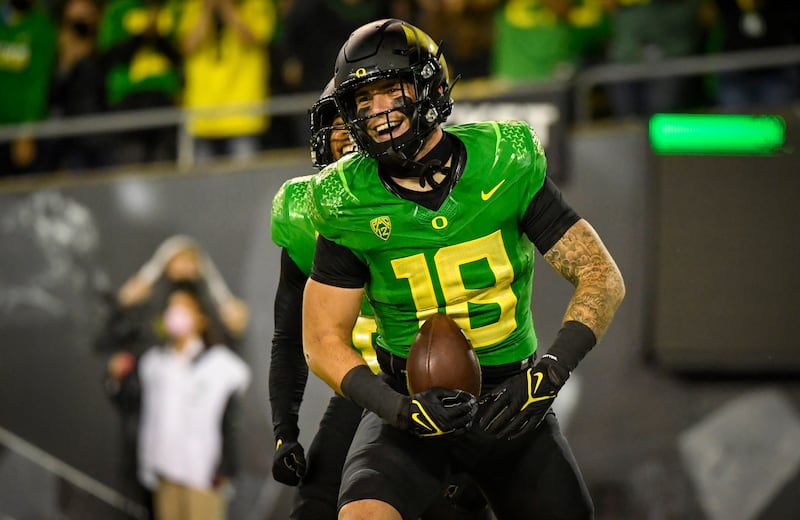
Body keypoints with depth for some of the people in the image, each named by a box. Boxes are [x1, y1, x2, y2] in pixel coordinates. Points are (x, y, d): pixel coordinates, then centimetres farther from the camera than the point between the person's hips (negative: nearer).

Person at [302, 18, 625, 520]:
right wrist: (397, 407, -22)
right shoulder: (350, 206, -8)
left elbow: (603, 276, -8)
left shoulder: (504, 167, -9)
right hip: (413, 403, -1)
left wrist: (551, 370, -24)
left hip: (512, 402, 1)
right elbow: (325, 340, -4)